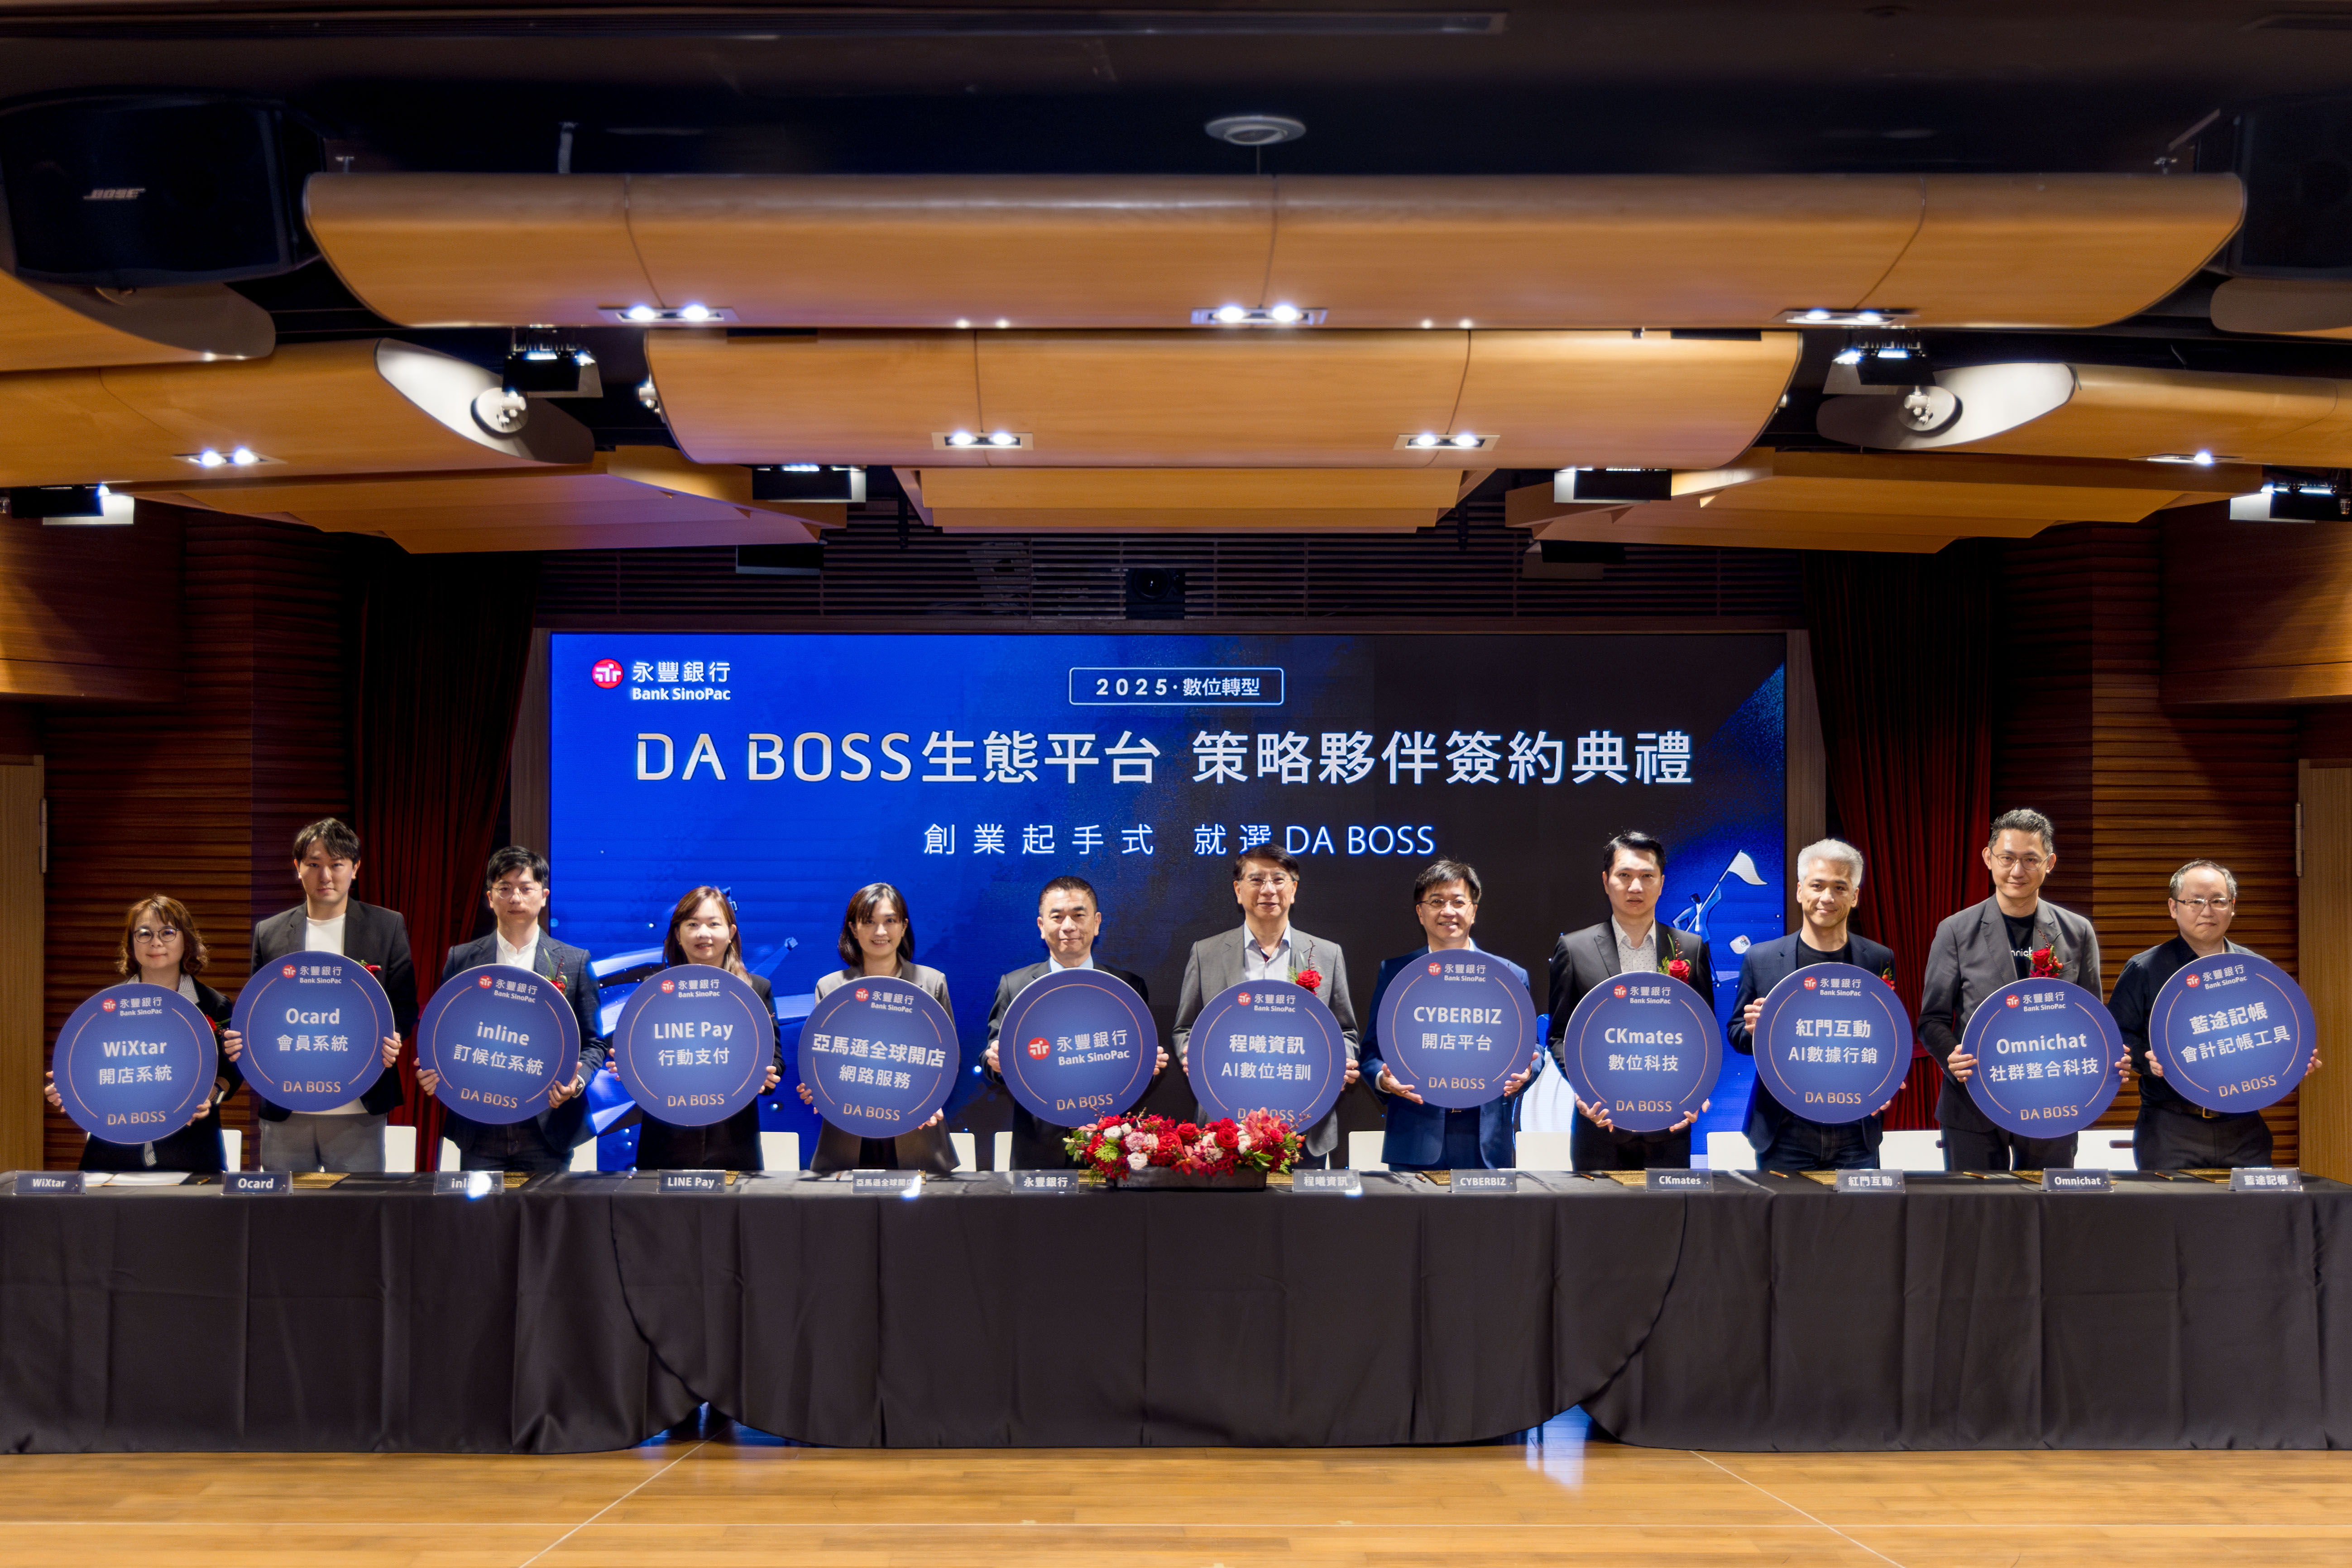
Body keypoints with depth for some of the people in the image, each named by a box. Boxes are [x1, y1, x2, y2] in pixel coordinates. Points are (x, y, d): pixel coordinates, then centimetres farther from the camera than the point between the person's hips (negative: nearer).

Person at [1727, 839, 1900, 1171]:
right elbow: (1736, 1035, 9)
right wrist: (1754, 1030, -14)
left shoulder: (1880, 961, 6)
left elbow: (1896, 1040, 10)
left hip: (1854, 1135, 1)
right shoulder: (1761, 959, 3)